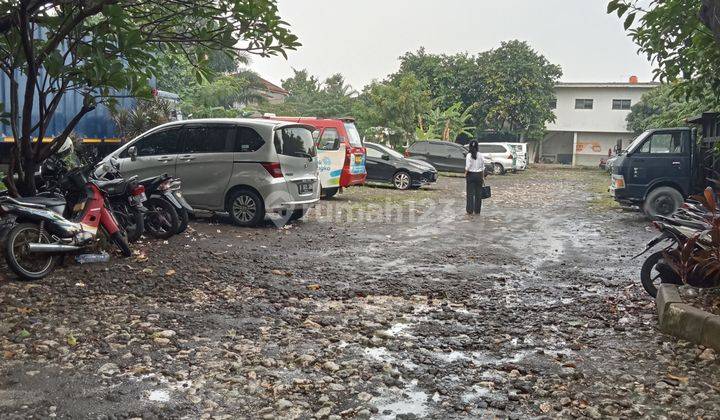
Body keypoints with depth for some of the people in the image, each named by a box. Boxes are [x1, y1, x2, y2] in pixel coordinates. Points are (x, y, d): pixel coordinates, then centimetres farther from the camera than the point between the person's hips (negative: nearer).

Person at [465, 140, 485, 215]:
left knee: (470, 193, 3)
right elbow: (483, 167, 4)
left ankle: (470, 210, 3)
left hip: (471, 175, -2)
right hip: (479, 175, 3)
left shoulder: (469, 155, -10)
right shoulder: (481, 155, 0)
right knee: (478, 193, 8)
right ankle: (477, 210, 12)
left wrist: (465, 174, -1)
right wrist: (482, 177, 12)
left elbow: (468, 167, -15)